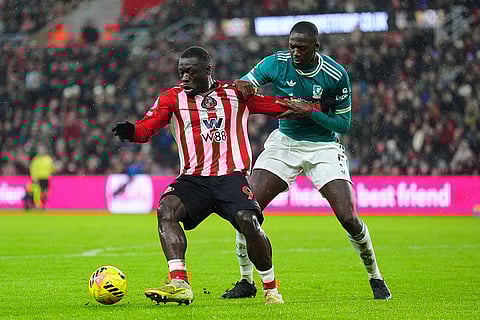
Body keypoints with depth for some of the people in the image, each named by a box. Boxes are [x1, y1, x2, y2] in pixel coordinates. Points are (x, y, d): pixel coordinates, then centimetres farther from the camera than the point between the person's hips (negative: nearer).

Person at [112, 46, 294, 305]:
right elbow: (147, 127, -2)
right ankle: (179, 284, -33)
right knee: (166, 210, -27)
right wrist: (130, 131, -23)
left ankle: (271, 288, -5)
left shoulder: (236, 94, 13)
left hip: (231, 175, -1)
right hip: (193, 178, 2)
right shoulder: (173, 98, 12)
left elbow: (278, 106, 19)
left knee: (248, 221, -26)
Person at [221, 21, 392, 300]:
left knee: (348, 218, -16)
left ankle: (376, 278, 8)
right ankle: (246, 282, 4)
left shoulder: (336, 75, -15)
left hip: (323, 146, -2)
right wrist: (242, 86, -29)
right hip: (284, 142, 2)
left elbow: (344, 123, -8)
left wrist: (310, 113, -24)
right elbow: (244, 85, -3)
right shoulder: (276, 63, -10)